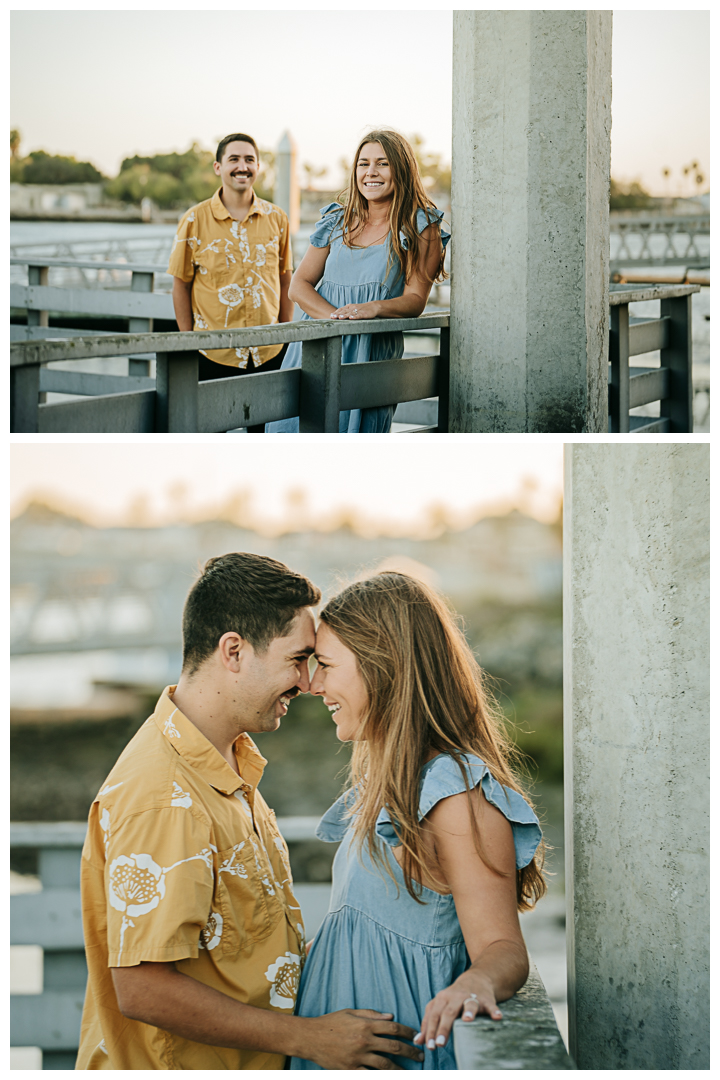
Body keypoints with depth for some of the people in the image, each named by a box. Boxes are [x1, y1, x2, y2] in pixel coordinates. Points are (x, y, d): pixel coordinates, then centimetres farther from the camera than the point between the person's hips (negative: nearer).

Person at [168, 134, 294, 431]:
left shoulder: (276, 218, 3)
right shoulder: (195, 220, -4)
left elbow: (284, 280, 11)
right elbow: (181, 285, 0)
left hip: (269, 351, 2)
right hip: (213, 351, -2)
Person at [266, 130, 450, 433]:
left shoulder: (422, 228, 4)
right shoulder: (337, 221, 16)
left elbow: (416, 299, -2)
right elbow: (299, 285, 12)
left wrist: (373, 308, -22)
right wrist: (334, 315, -9)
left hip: (371, 352, -3)